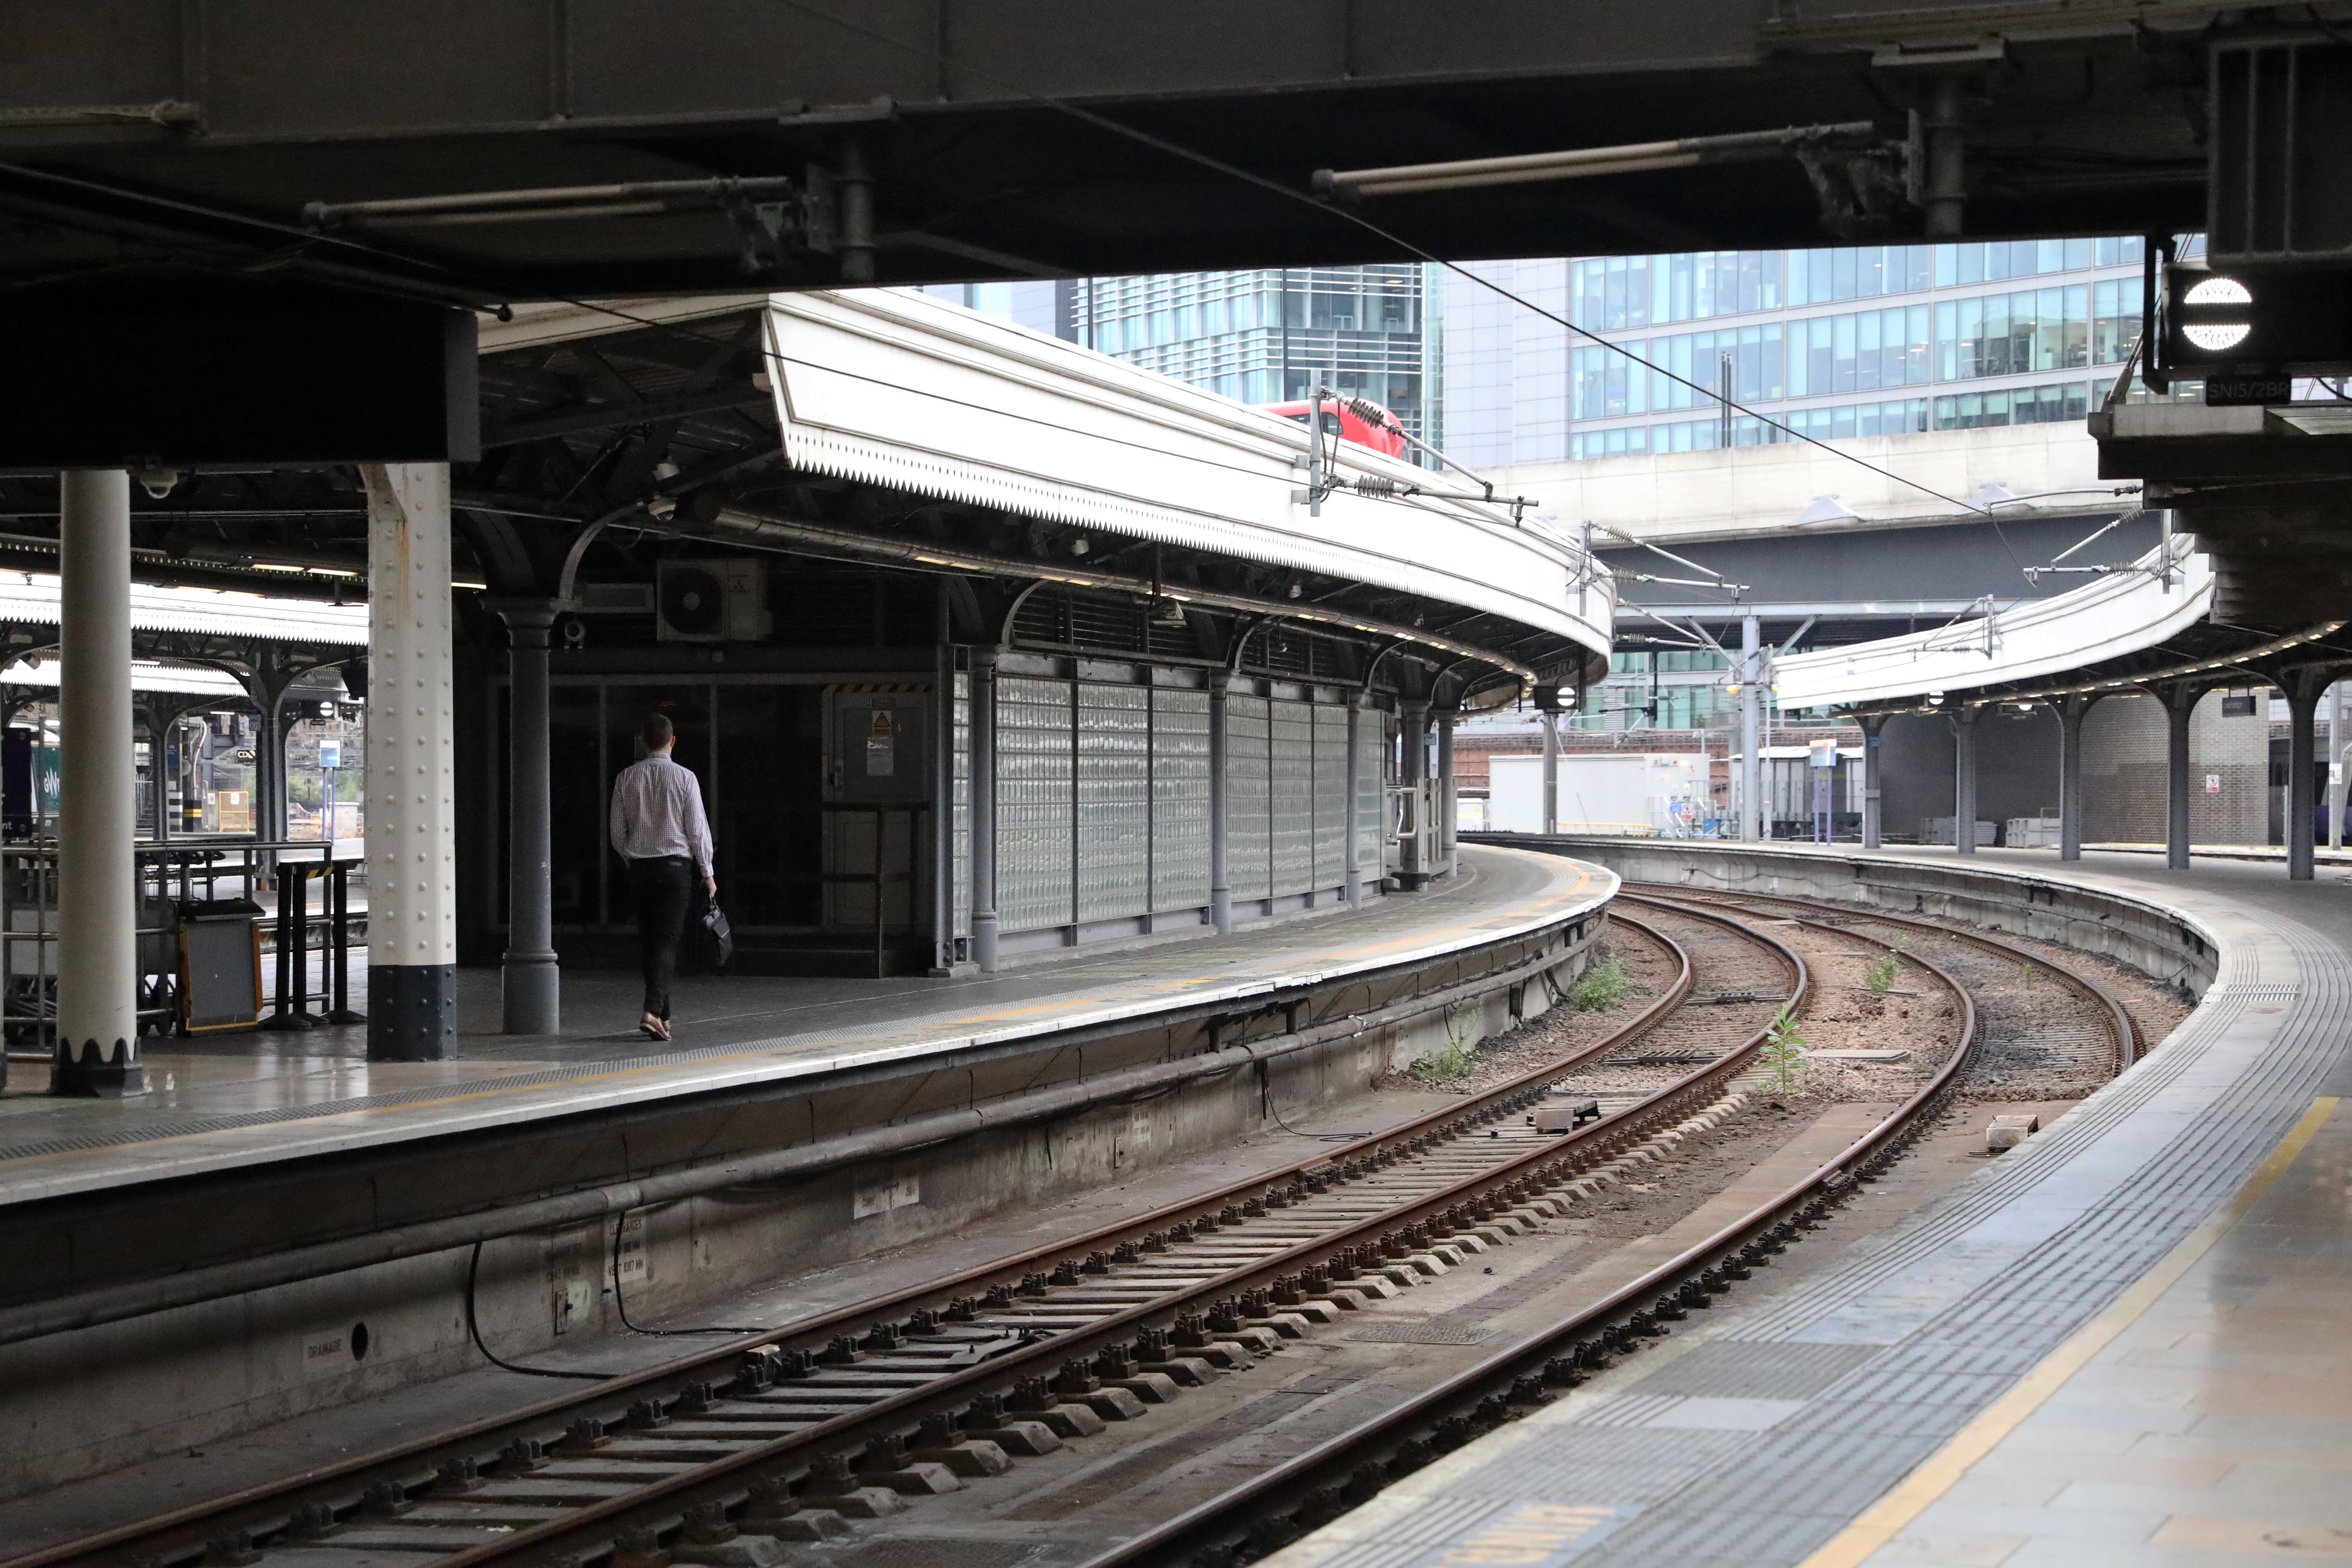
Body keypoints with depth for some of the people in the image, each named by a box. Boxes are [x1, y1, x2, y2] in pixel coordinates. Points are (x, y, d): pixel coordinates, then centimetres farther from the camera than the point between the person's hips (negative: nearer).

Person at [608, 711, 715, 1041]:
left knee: (649, 940, 12)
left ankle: (664, 1017, 16)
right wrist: (707, 873, 3)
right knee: (667, 941, -4)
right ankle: (653, 1011, -20)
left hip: (640, 867, 3)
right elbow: (697, 830, -6)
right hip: (676, 864, -3)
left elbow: (618, 834, 5)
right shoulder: (684, 778, -8)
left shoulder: (626, 779, 1)